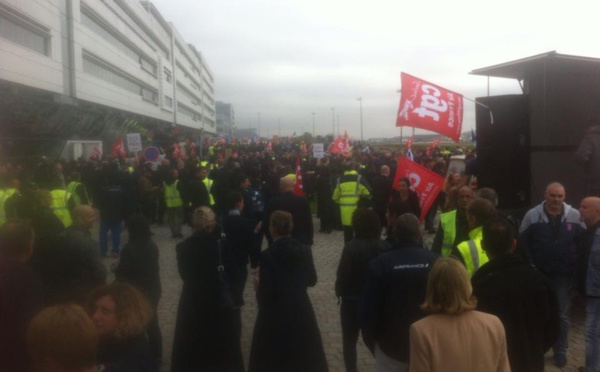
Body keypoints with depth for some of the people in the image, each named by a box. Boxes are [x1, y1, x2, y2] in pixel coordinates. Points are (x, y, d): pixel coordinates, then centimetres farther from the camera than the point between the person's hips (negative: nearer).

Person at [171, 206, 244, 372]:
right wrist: (236, 298, -3)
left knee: (191, 350, 21)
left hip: (193, 305, 1)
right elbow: (234, 275, -15)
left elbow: (184, 274, 0)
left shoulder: (183, 247, -14)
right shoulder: (222, 245, -20)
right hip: (222, 303, -1)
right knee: (223, 349, 20)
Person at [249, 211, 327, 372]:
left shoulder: (267, 255, -19)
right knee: (306, 358, 23)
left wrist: (258, 291, 2)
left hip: (275, 314, -4)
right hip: (301, 310, 4)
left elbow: (265, 291, -18)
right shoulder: (304, 250, -5)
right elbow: (312, 280, 5)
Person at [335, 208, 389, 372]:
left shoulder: (351, 247, -20)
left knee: (350, 341, 15)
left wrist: (339, 292, 4)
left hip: (353, 301, -4)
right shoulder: (385, 247, -7)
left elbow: (342, 276, -15)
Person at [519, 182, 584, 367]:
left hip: (564, 274, 1)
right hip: (538, 273, 0)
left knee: (563, 313, 9)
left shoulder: (575, 216, -1)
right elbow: (522, 241, -3)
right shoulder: (532, 215, -5)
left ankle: (560, 350, 23)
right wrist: (529, 265, -9)